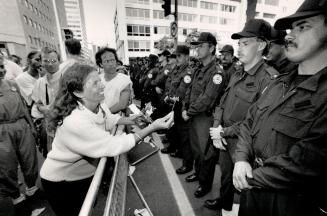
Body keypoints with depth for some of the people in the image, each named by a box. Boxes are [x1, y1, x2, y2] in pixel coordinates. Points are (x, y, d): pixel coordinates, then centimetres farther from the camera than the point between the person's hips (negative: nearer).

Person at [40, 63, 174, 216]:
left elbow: (108, 119, 10)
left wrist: (129, 120, -7)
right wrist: (153, 127, -38)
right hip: (60, 181, -6)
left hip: (85, 173, 7)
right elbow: (113, 146, -36)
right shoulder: (75, 122, -38)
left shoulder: (99, 107, -14)